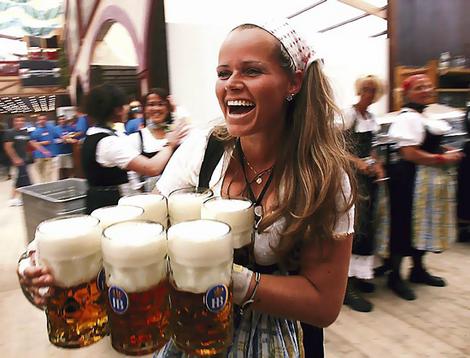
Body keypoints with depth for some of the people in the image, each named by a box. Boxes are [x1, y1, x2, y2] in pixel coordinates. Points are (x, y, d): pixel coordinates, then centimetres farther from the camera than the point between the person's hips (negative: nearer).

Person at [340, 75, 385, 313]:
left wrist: (377, 165, 5)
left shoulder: (371, 117, 14)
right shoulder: (350, 115, -9)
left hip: (369, 174, 8)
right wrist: (358, 163, -24)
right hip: (353, 175, -8)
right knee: (355, 226, -10)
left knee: (367, 224, 12)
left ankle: (361, 273, 26)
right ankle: (348, 285, -4)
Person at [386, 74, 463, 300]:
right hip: (410, 178, -10)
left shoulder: (425, 117, 17)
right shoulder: (408, 118, -15)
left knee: (423, 224, 17)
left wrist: (446, 153, 9)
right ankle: (395, 276, 11)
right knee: (405, 225, -3)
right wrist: (443, 159, -16)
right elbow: (409, 154, -24)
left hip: (427, 179, 10)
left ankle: (418, 269, 32)